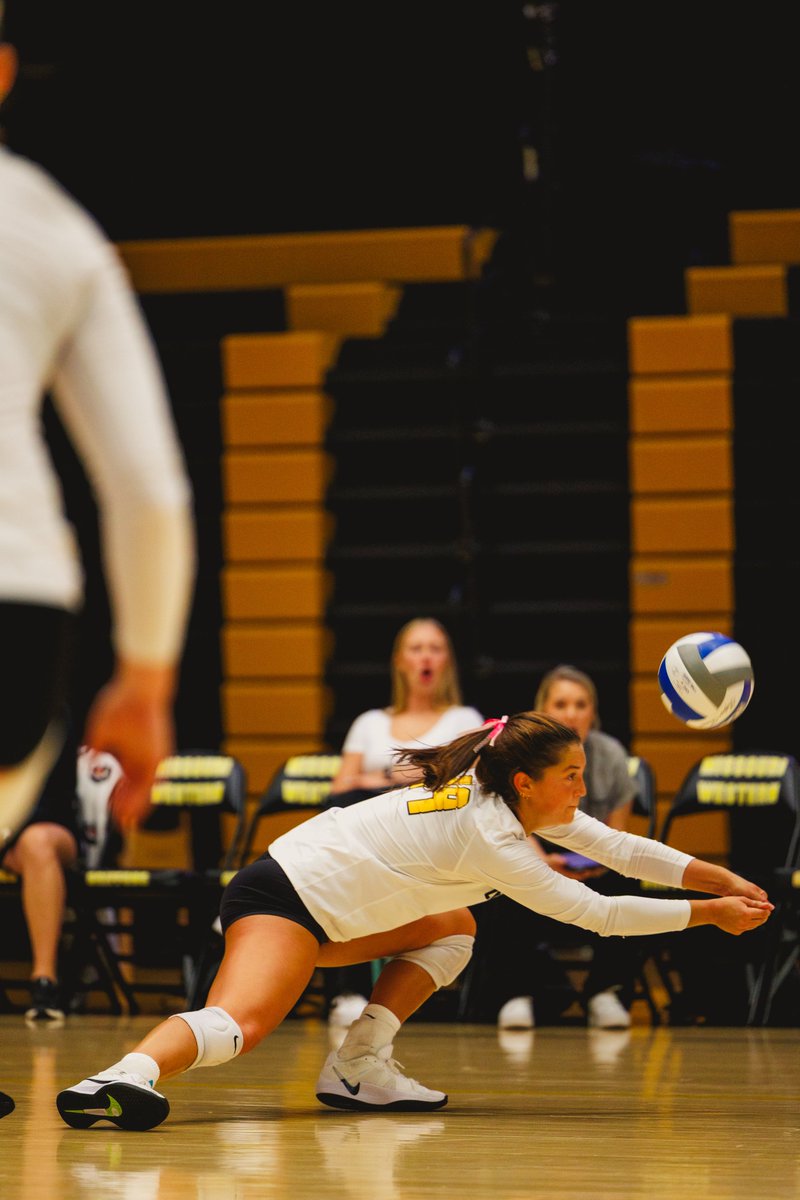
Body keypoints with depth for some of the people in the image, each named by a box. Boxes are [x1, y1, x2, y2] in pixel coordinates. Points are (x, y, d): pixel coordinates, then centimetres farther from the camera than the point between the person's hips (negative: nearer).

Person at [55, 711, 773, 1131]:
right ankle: (131, 1074, -58)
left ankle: (359, 1067, 10)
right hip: (284, 903, -10)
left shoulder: (508, 793, 7)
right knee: (240, 1024, -33)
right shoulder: (493, 840, -18)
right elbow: (595, 912, -15)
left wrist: (721, 879, 7)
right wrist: (709, 915, -8)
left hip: (336, 910, 10)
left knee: (454, 927, 21)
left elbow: (618, 847, 14)